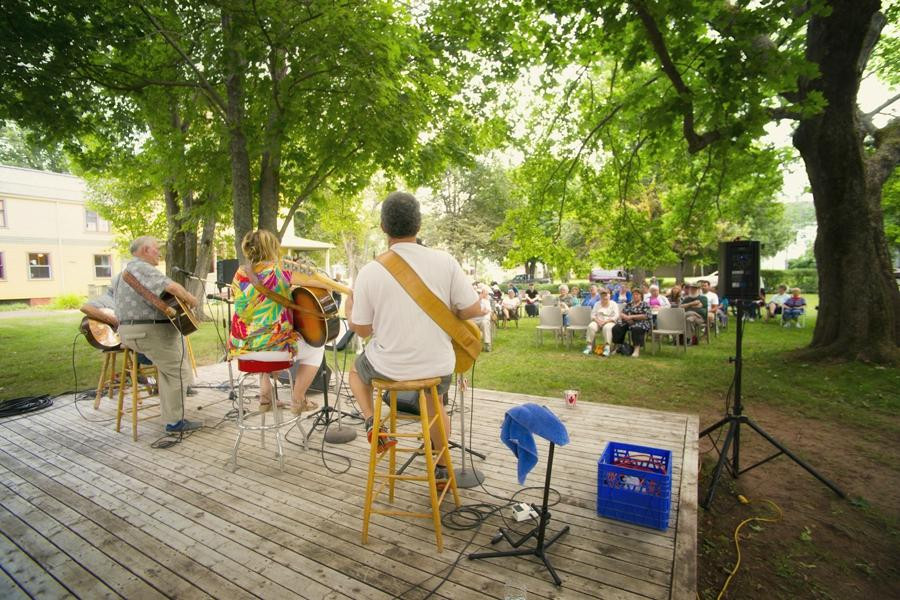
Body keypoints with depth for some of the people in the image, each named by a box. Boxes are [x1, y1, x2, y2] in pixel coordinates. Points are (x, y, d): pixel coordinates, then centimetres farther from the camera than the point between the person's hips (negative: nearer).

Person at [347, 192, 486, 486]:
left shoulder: (369, 272, -13)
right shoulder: (444, 261, -13)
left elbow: (362, 330, -3)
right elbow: (473, 311, -8)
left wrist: (349, 310, 18)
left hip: (388, 367, -1)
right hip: (437, 365, 2)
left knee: (356, 370, 34)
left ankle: (373, 424, 17)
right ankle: (443, 465, 44)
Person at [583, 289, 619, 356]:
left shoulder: (613, 304, 7)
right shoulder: (597, 304, 17)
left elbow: (615, 317, -5)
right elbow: (592, 315, 8)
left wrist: (605, 321, -17)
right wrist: (597, 321, -13)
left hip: (609, 322, -3)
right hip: (597, 322, 3)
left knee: (607, 328, -38)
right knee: (591, 327, -30)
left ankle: (607, 348, -44)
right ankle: (589, 346, -32)